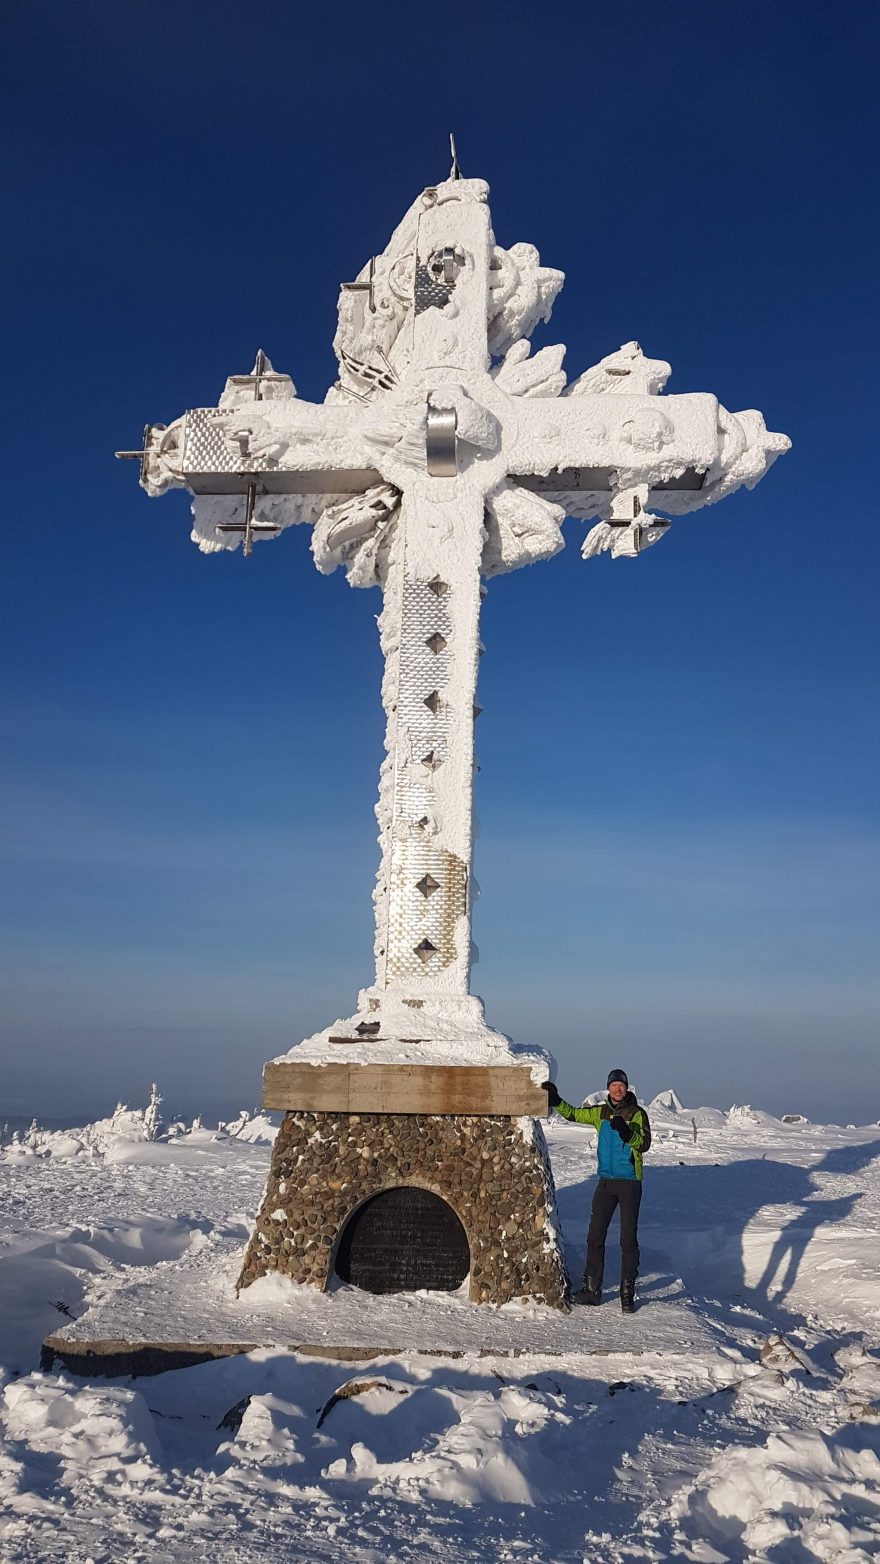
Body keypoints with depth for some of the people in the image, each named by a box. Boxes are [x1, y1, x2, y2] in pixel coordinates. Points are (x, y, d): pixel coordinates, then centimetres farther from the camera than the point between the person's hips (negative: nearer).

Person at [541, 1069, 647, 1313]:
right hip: (606, 1180, 4)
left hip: (630, 1182, -4)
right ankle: (592, 1288, 14)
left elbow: (644, 1143, -17)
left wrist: (627, 1133, -34)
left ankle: (628, 1293, 6)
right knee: (595, 1235, 5)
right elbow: (574, 1114, 18)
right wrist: (556, 1100, 5)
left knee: (628, 1238, -2)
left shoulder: (637, 1113, -6)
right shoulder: (600, 1112, 8)